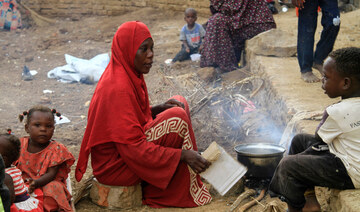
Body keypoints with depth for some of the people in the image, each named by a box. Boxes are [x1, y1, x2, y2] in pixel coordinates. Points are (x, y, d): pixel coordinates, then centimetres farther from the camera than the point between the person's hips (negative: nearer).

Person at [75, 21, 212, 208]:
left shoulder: (127, 74, 5)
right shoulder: (118, 87, -25)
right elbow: (133, 148, -28)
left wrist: (160, 108, -1)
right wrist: (182, 154, -27)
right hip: (114, 167, -10)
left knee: (179, 103, 10)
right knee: (177, 118, -21)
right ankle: (189, 192, -8)